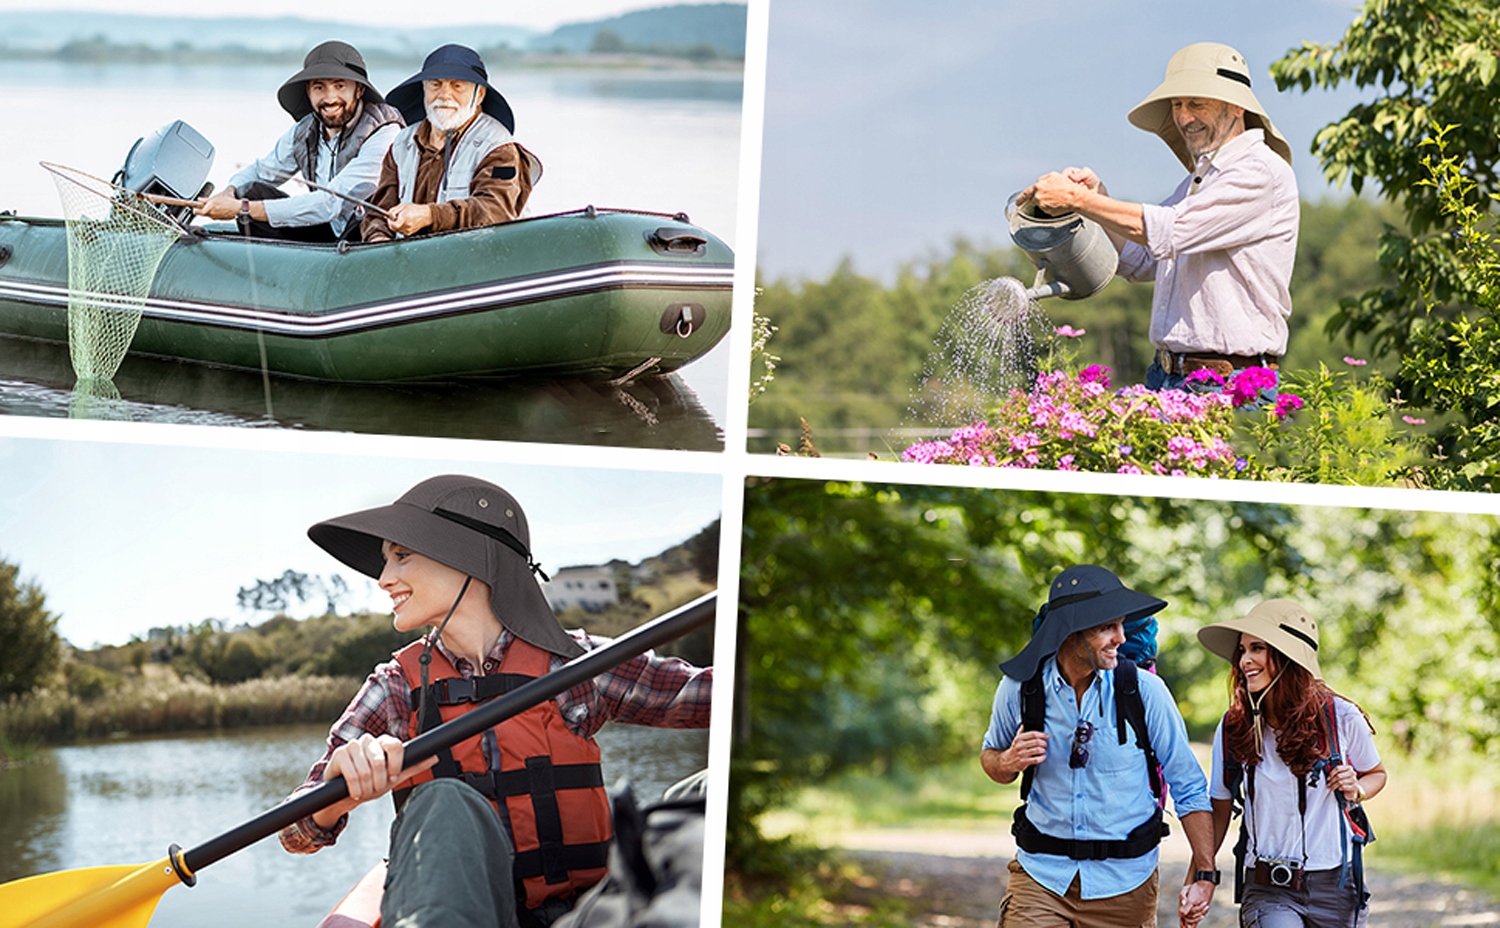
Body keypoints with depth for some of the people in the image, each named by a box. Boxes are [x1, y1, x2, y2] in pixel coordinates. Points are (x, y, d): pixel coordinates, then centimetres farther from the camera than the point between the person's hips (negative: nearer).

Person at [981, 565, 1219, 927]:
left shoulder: (1144, 690, -10)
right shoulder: (1020, 687, -6)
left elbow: (1188, 785, -2)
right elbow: (990, 755, 12)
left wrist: (1204, 873, -6)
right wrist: (1008, 763, -12)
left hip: (1125, 883, 0)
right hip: (1041, 874, 0)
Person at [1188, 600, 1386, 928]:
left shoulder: (1341, 718, -5)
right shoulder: (1233, 729, -3)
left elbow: (1376, 774, 14)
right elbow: (1218, 812, 6)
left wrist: (1356, 790, -8)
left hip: (1335, 886, 1)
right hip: (1268, 891, -1)